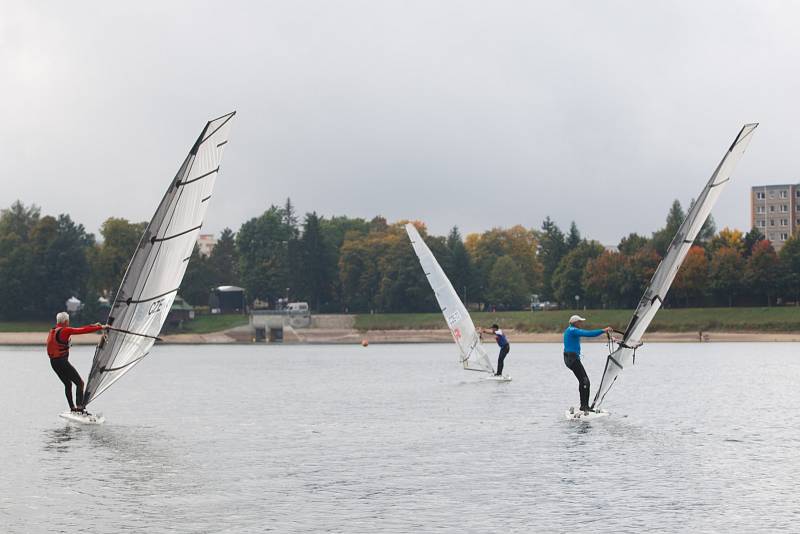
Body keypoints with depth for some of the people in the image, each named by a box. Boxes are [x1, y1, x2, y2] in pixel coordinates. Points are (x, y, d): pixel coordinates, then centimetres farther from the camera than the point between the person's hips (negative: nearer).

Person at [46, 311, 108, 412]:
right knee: (79, 383, -3)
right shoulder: (65, 331, -15)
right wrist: (101, 327, -5)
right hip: (62, 362, -9)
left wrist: (92, 325, 21)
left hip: (53, 362, 9)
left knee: (68, 384, 20)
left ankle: (72, 408, 20)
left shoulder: (53, 330, 12)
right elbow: (83, 331, -14)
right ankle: (79, 407, -13)